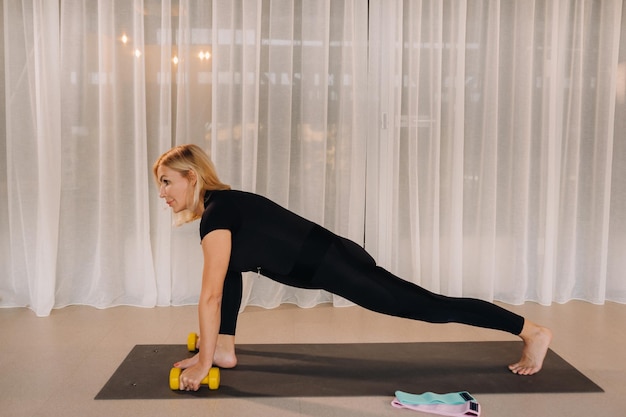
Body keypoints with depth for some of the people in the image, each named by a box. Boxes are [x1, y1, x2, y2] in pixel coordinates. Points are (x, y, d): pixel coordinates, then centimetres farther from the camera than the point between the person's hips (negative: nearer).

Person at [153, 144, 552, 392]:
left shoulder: (216, 213, -16)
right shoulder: (225, 203, 13)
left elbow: (211, 295, -18)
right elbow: (223, 283, 22)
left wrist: (203, 363, -10)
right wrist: (211, 348, 27)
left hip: (334, 265, -9)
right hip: (329, 259, 9)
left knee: (427, 306, -1)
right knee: (230, 262, 13)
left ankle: (533, 332, 12)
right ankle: (226, 350, 17)